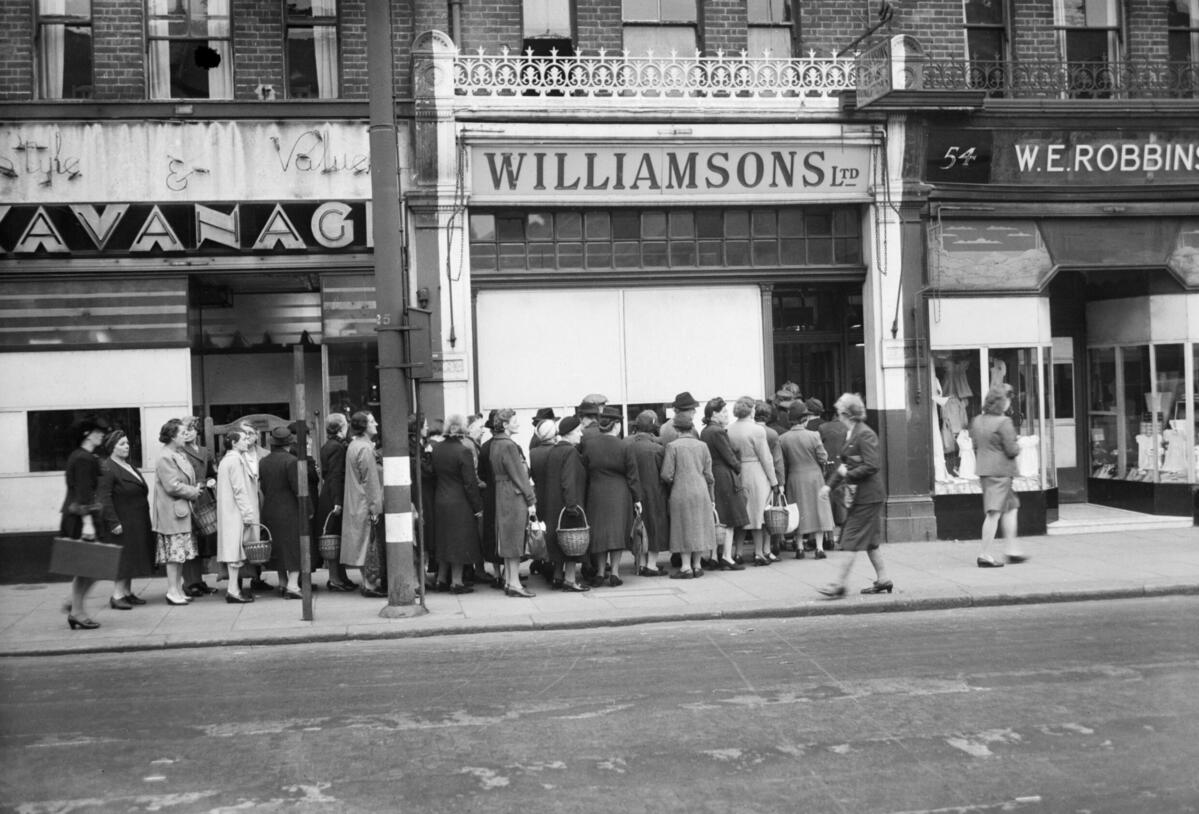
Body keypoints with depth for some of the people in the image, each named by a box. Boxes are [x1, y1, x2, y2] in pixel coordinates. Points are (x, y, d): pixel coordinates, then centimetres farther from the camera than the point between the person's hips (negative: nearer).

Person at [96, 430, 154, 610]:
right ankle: (117, 595, -2)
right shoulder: (107, 468, -14)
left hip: (137, 521, 9)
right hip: (122, 521, -9)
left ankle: (127, 592, 21)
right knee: (122, 557, -7)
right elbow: (103, 498, -20)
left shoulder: (129, 466, 14)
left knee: (132, 556, 13)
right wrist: (113, 522, -23)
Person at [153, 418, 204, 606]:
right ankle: (172, 592, 1)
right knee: (174, 553, -5)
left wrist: (196, 488, 4)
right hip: (172, 512, -9)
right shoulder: (165, 458, -15)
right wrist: (193, 492, -10)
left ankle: (178, 589, 18)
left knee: (179, 553, 12)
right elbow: (172, 486, -19)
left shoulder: (181, 455, 15)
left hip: (183, 511, 9)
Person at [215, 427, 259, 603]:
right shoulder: (236, 459, -13)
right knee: (236, 547, -8)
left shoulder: (225, 460, 16)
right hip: (237, 512, -10)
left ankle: (232, 587, 15)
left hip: (228, 511, 10)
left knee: (232, 548, 11)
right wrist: (249, 514, -17)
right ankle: (233, 590, -8)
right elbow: (240, 490, -18)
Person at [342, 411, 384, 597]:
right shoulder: (365, 448, -17)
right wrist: (375, 508, -17)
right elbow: (370, 481, -18)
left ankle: (366, 581, 17)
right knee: (369, 544, -4)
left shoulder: (353, 446, 13)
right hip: (365, 504, -9)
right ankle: (369, 584, 0)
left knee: (362, 544, 12)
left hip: (355, 503, 9)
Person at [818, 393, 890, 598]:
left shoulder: (865, 434, -17)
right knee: (869, 540, 14)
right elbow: (844, 463, 19)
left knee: (853, 538, -6)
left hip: (868, 495, -9)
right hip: (861, 495, 9)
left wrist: (848, 474, -15)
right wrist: (830, 484, 12)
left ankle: (841, 584, -2)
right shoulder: (850, 433, 12)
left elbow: (872, 466, -22)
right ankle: (882, 580, 21)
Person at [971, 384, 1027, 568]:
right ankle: (984, 554, -3)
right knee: (994, 514, -4)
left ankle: (1013, 550, 21)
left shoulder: (977, 420, 8)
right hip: (1000, 471, -8)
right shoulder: (1004, 422, -15)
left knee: (1012, 507, 18)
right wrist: (1018, 447, 5)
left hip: (983, 470, 8)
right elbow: (1011, 450, -15)